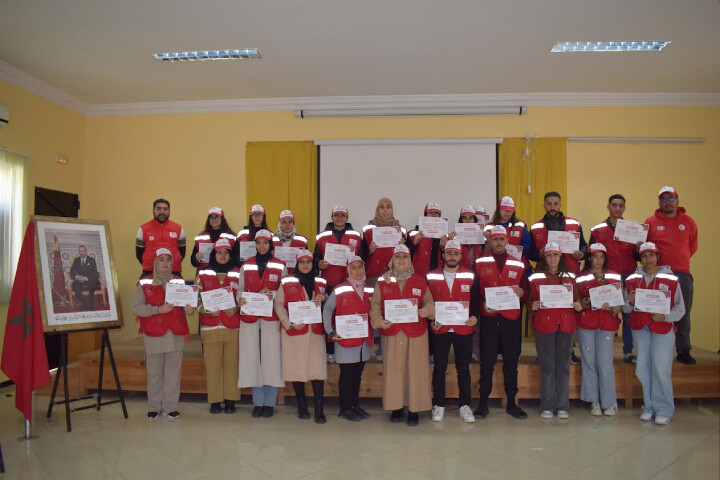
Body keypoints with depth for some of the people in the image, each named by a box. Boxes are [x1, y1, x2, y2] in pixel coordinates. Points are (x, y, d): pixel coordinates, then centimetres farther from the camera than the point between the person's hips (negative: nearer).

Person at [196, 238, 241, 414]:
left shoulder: (238, 274, 7)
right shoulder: (203, 274, 8)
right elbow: (197, 299, 7)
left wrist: (236, 308, -10)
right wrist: (207, 310, -10)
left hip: (233, 327, 0)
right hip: (210, 328, 0)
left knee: (231, 365, 2)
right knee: (212, 365, 2)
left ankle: (230, 400, 13)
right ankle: (215, 401, 14)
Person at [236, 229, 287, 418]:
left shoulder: (280, 266, 5)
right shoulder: (246, 265, 10)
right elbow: (240, 288, 9)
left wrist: (271, 294, -15)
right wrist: (240, 299, -12)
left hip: (271, 317, -2)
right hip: (250, 317, 2)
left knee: (271, 358, -1)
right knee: (252, 358, 3)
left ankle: (269, 403, 11)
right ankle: (258, 402, 15)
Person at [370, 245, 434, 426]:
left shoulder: (419, 281, 6)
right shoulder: (382, 281, 5)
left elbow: (429, 302, 10)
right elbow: (375, 304, 3)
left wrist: (427, 310, -13)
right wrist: (379, 321, -14)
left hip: (415, 332, 0)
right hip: (391, 332, 0)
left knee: (415, 369, 2)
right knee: (393, 369, 5)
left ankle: (414, 409, 14)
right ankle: (396, 407, 19)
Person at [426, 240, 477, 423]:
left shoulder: (470, 276, 3)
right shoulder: (431, 277, 2)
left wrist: (475, 317, -8)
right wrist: (431, 320, -6)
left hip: (464, 329, 0)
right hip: (440, 329, 0)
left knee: (463, 368, 8)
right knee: (439, 367, 7)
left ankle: (464, 405, 19)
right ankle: (439, 405, 18)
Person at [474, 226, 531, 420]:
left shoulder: (519, 265, 10)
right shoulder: (480, 263, 5)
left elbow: (525, 289, 11)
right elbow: (473, 290, 2)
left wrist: (521, 293, -11)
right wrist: (482, 303, -15)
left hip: (511, 318, 2)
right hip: (488, 318, -1)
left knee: (511, 362, 8)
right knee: (487, 361, 3)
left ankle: (511, 403, 20)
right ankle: (483, 403, 13)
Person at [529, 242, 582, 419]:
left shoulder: (570, 277, 12)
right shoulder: (535, 278, 6)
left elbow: (576, 299, 16)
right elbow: (530, 300, 6)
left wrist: (578, 306, -5)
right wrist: (533, 306, -15)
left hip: (566, 325, 2)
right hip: (544, 325, -2)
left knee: (563, 366, 5)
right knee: (547, 366, 2)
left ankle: (562, 406, 15)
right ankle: (547, 406, 11)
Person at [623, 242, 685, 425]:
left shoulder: (671, 279, -1)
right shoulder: (632, 279, 7)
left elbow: (680, 309, -2)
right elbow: (626, 309, 11)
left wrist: (665, 316, -19)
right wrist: (630, 302, -10)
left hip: (663, 329, -3)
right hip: (640, 328, 3)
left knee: (661, 369, -4)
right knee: (642, 368, 6)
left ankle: (664, 409, 11)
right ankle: (649, 406, 21)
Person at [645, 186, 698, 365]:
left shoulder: (688, 221, 8)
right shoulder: (651, 222, 1)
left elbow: (693, 245, 16)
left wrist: (681, 260, 11)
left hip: (683, 274, 2)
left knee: (683, 314, 6)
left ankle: (683, 351, 17)